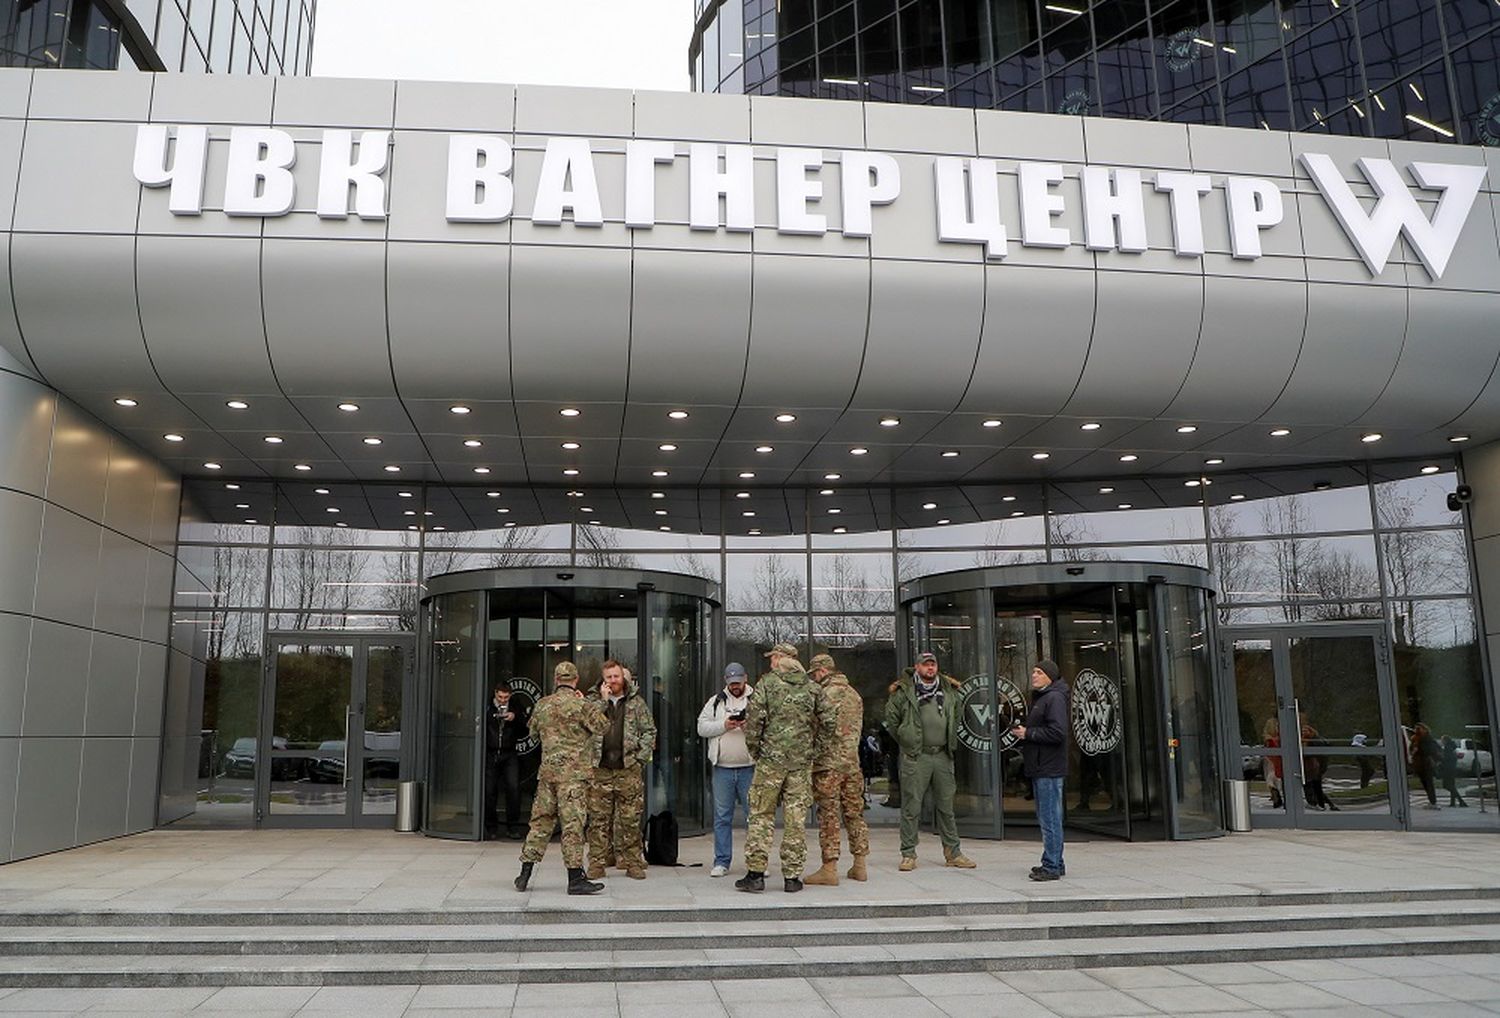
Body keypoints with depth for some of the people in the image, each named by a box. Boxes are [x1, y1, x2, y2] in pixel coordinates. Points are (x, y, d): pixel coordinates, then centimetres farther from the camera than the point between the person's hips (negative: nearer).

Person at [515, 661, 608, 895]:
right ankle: (575, 879, -2)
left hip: (547, 771, 6)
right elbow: (603, 727, -1)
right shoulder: (581, 705, -11)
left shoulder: (542, 704, 7)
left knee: (541, 821, 13)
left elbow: (533, 731, 22)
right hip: (574, 772, -5)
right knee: (573, 823, -4)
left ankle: (525, 874, 16)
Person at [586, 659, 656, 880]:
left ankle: (632, 863, 10)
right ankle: (597, 863, 9)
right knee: (598, 819, 2)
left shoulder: (636, 702, 9)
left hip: (629, 769, 0)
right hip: (600, 770, 0)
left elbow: (649, 731, 9)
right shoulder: (593, 700, 8)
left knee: (631, 819, 2)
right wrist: (603, 700, -9)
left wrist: (641, 756, -1)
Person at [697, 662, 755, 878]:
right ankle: (721, 861, 15)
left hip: (750, 768, -2)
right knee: (722, 816, 7)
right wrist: (723, 725, -10)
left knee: (754, 814, 1)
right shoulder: (716, 701, 12)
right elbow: (702, 727, 4)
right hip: (722, 768, 2)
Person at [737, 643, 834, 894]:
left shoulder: (767, 683, -3)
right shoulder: (813, 688, 7)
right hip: (802, 761, 3)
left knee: (761, 816, 5)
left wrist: (754, 749, 3)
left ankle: (756, 873, 3)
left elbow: (753, 718, -9)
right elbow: (828, 722, 6)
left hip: (771, 759, -3)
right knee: (796, 818, 7)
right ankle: (792, 876, 9)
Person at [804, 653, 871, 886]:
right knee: (854, 813, 13)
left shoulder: (825, 695, -13)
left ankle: (829, 868, -2)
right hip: (852, 763, 7)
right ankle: (859, 866, 18)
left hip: (828, 764, -7)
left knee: (828, 815, -3)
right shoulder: (854, 695, 12)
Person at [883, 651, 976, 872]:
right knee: (911, 807, -1)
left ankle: (952, 852, 18)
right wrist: (904, 741, 2)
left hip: (943, 756, 4)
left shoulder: (949, 691, 11)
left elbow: (958, 715, 25)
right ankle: (908, 854, 7)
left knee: (946, 806, 10)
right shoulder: (904, 692, -2)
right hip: (915, 757, -4)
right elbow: (891, 717, 3)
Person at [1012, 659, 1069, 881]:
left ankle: (1052, 866, -3)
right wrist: (1022, 732, 8)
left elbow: (1057, 732, -22)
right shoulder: (1039, 698, 20)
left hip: (1049, 770, -11)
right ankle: (1055, 863, 23)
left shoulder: (1054, 698, -12)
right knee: (1046, 818, 15)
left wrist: (1028, 733, -15)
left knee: (1050, 818, -7)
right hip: (1040, 769, 11)